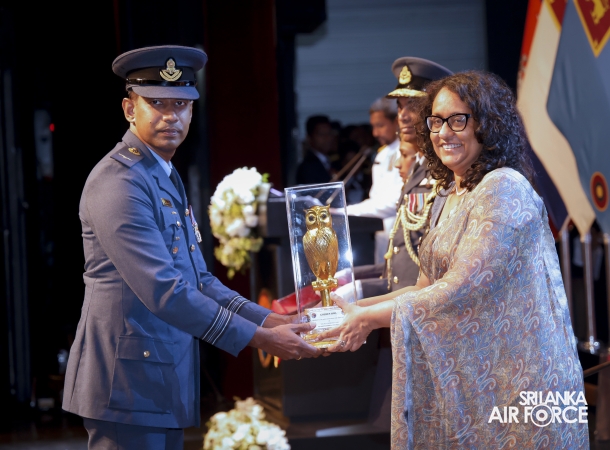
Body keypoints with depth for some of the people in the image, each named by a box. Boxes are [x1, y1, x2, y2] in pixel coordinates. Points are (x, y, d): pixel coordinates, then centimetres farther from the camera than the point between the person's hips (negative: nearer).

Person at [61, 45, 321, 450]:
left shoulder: (166, 178, 17)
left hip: (163, 383, 9)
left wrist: (274, 322, 5)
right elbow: (164, 291, -21)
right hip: (128, 384, -9)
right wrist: (261, 339, -17)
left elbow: (197, 280, 17)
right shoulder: (118, 182, -15)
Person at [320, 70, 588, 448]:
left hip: (518, 378, -8)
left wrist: (370, 318, -14)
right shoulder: (449, 197, 13)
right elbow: (430, 287, 14)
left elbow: (460, 290, -20)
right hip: (469, 374, 8)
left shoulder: (504, 190, -16)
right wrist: (359, 308, 3)